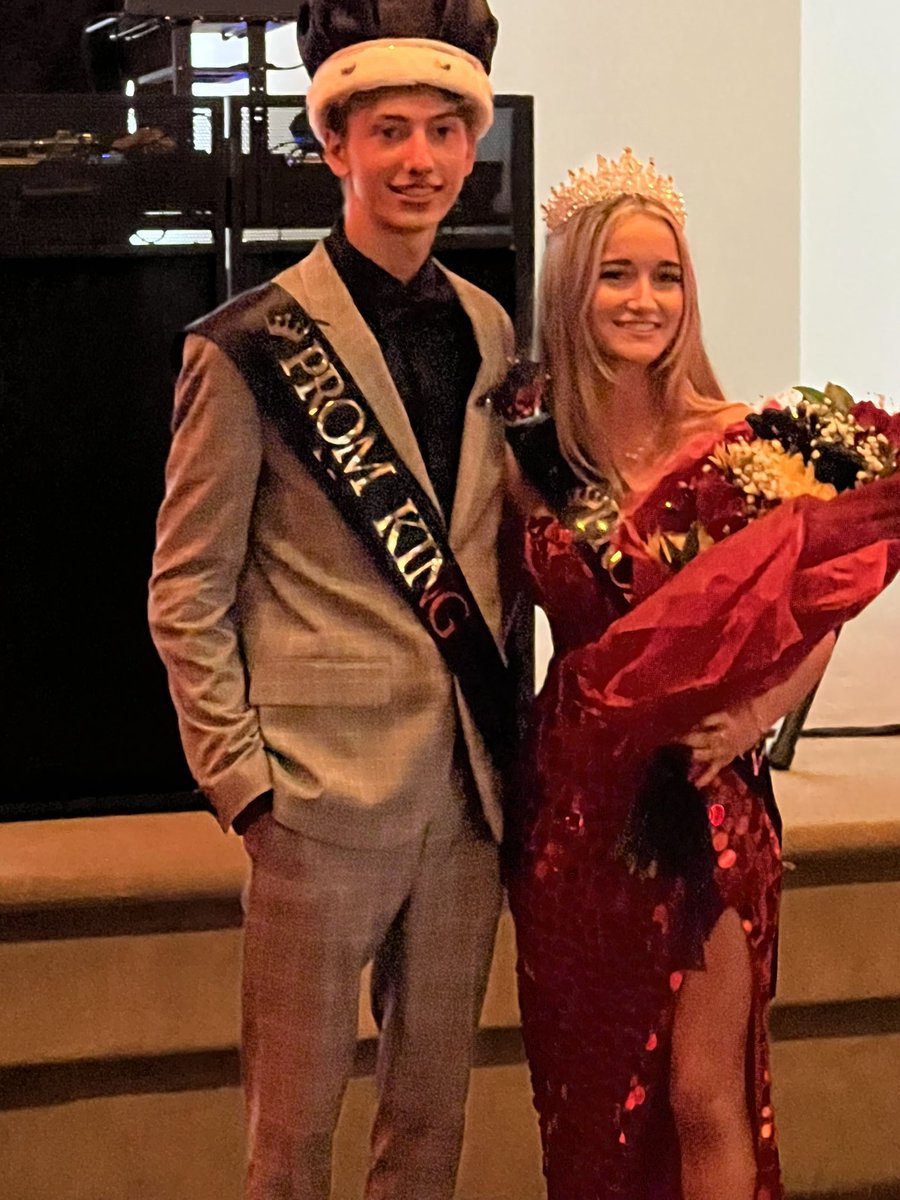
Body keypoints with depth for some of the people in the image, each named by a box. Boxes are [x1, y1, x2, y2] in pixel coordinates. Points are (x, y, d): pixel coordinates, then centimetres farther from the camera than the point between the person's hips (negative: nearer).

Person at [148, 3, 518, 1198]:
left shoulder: (488, 329, 9)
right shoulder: (250, 347, -8)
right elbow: (186, 596, -5)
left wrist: (509, 741, 8)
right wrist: (243, 779, -9)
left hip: (470, 787, 5)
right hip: (324, 788, -5)